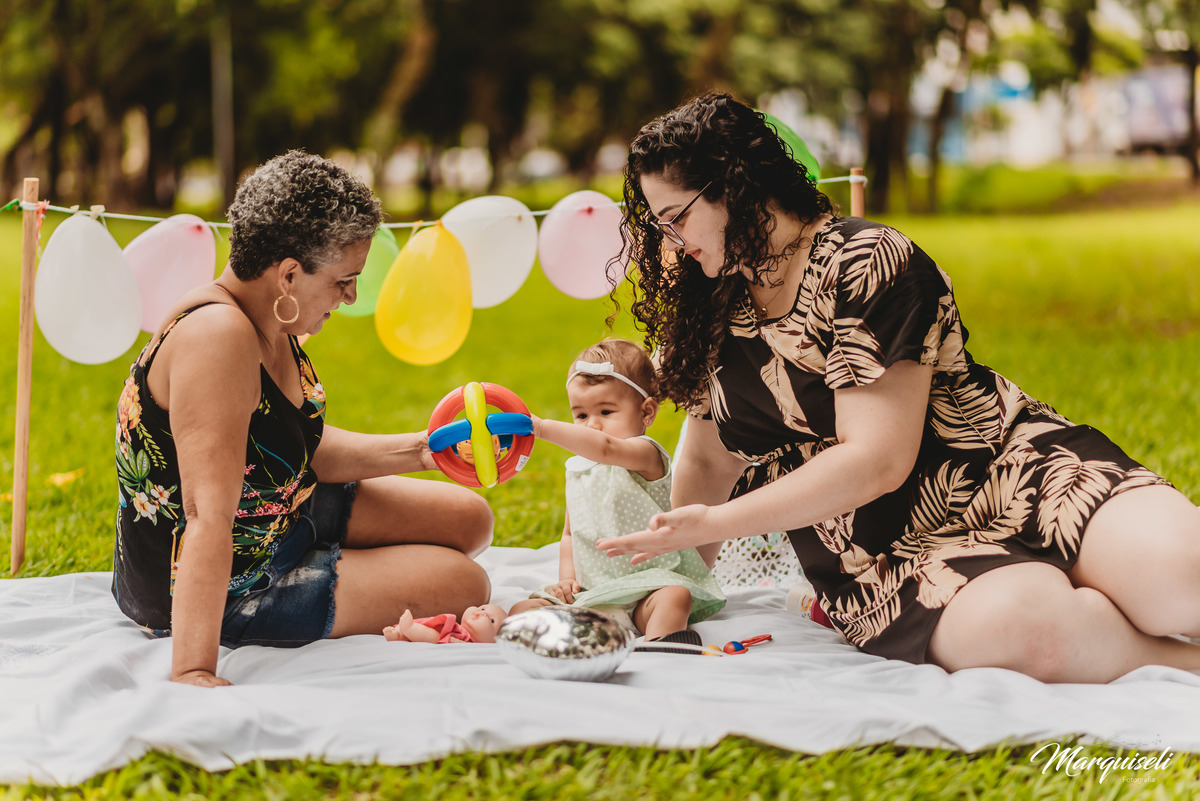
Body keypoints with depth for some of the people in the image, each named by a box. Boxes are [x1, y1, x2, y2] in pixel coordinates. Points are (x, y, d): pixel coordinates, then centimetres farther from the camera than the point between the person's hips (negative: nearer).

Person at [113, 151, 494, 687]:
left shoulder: (269, 323, -3)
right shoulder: (219, 337, -34)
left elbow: (306, 449, 5)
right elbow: (209, 513, -41)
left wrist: (417, 451, -2)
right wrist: (193, 674, -44)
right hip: (221, 588, -10)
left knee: (467, 521, 13)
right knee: (464, 587, -8)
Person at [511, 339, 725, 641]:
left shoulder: (645, 454, -8)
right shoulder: (577, 470, 15)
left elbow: (604, 448, -32)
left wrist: (542, 427, -37)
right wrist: (566, 578, 8)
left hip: (649, 583, -6)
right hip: (591, 591, 6)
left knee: (674, 596, -37)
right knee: (521, 612, -13)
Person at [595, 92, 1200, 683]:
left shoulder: (865, 264, -10)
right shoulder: (716, 310, 11)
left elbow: (875, 462, -16)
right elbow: (708, 460, 24)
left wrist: (714, 523, -12)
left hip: (1018, 474, -3)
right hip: (894, 563, 4)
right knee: (1020, 623, -34)